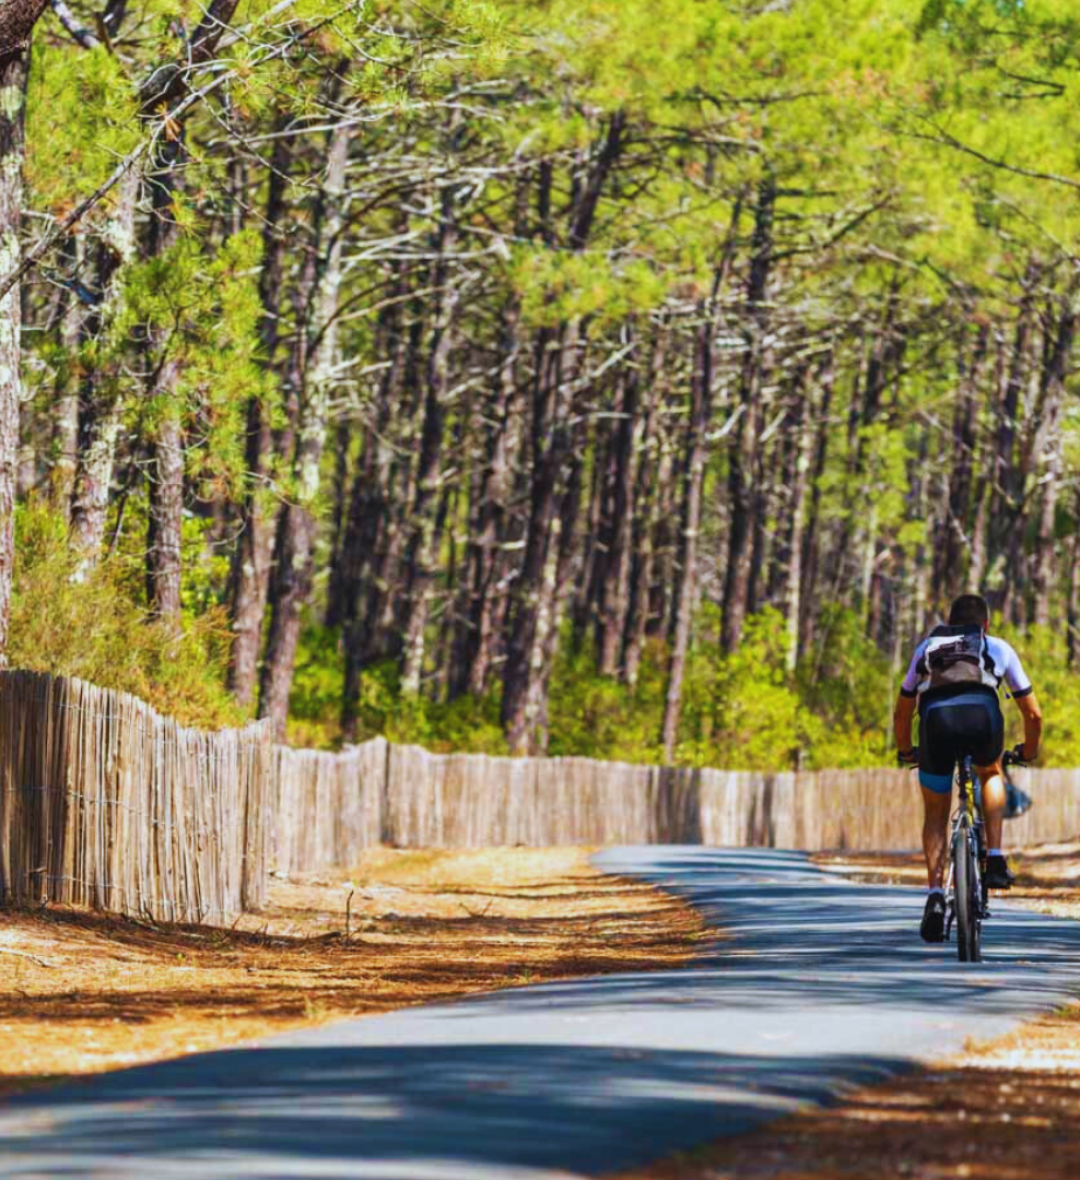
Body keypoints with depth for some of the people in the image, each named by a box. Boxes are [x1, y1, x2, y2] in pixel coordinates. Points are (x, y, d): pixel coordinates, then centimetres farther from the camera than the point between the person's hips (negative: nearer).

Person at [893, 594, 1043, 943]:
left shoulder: (927, 648, 35)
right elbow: (1033, 714, 34)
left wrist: (905, 751, 57)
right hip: (982, 716, -1)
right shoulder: (999, 648, 31)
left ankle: (935, 892, 1)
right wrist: (1029, 751, 52)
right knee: (990, 774, 34)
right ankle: (995, 859, 19)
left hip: (936, 721, 1)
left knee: (935, 816, 19)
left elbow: (902, 712, 40)